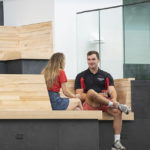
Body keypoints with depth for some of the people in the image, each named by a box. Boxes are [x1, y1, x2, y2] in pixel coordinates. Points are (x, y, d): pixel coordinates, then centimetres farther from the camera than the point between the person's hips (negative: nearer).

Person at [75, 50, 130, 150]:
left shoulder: (106, 75, 19)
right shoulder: (81, 76, 14)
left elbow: (112, 90, 4)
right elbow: (79, 95, 1)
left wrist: (114, 99, -22)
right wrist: (97, 95, -13)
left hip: (106, 103, 2)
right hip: (89, 104, -2)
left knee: (117, 111, -30)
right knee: (91, 91, -36)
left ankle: (117, 142, -30)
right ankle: (118, 105, -30)